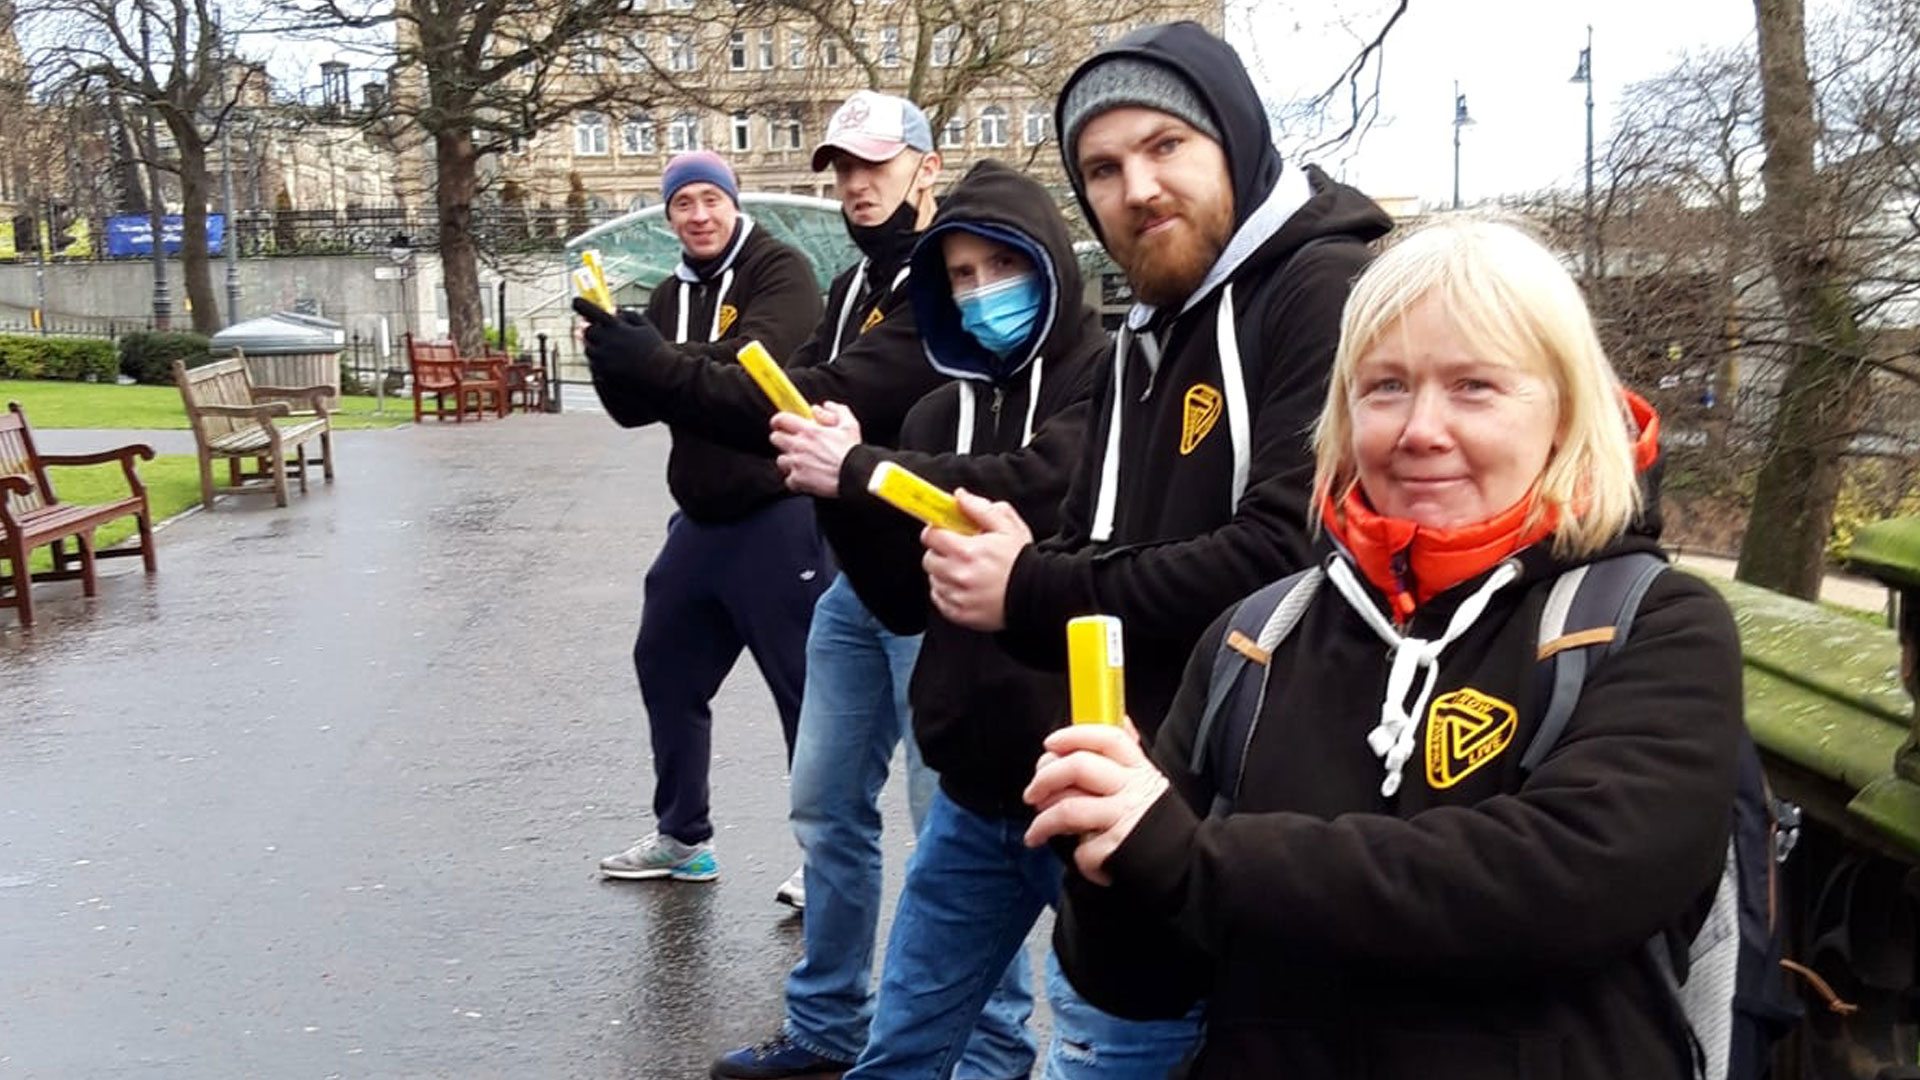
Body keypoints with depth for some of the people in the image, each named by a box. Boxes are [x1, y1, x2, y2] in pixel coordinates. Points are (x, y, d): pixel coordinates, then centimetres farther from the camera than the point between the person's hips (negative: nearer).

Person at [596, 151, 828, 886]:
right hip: (701, 520, 8)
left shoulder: (780, 272, -8)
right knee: (665, 667, 16)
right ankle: (682, 836, 32)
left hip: (779, 516, -8)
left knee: (808, 687, -4)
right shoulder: (671, 296, 14)